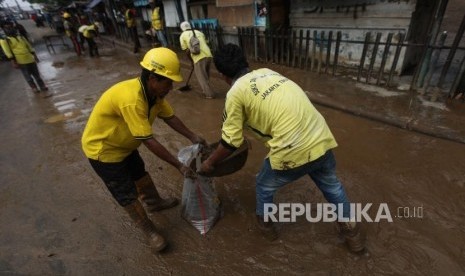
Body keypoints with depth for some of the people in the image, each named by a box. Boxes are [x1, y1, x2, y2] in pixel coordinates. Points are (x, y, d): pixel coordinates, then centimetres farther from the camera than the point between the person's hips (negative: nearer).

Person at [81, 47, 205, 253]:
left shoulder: (154, 92, -11)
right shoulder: (131, 99, -38)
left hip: (123, 144, 8)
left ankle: (154, 203, 50)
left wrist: (193, 138, -1)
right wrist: (179, 166, -30)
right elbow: (149, 141, -36)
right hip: (102, 148, -8)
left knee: (140, 174, 25)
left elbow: (170, 117, 1)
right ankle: (149, 231, 22)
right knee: (127, 195, 3)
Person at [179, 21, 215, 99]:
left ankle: (209, 94, 5)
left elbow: (187, 51, 8)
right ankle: (206, 90, 35)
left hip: (199, 58, -5)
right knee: (206, 75, 21)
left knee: (202, 77, 6)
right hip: (208, 55, 5)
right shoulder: (199, 32, 25)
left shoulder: (183, 35, 13)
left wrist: (191, 60, 22)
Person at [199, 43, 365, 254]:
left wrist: (210, 162, 15)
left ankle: (265, 225, 48)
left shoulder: (236, 93, -4)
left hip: (293, 152, -6)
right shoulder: (266, 72, 15)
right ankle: (351, 231, 51)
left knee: (264, 187, 24)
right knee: (331, 185, 31)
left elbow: (231, 142, -1)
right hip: (321, 139, 7)